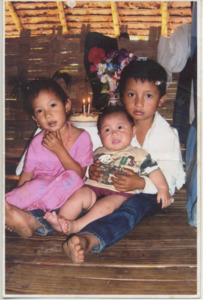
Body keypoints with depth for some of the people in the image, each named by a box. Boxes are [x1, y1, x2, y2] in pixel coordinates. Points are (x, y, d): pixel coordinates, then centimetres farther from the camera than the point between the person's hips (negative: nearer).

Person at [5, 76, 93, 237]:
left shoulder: (82, 137, -6)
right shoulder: (37, 142, -2)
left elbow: (80, 174, -10)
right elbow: (26, 176, 2)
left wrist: (59, 150, -21)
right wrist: (17, 196, -14)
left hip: (65, 194, 0)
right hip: (39, 192, 1)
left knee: (72, 178, -32)